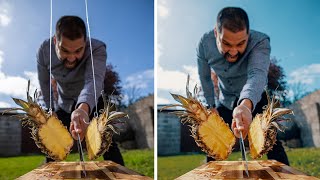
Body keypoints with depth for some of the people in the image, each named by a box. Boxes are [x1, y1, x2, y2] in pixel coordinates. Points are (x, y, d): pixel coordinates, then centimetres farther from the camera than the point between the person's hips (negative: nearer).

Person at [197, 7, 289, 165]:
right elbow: (205, 77, -6)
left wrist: (246, 105, -72)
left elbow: (257, 74, -53)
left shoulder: (260, 42, -34)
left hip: (254, 100, -2)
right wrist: (211, 106, -5)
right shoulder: (205, 44, -24)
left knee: (273, 145, -8)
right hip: (225, 102, 2)